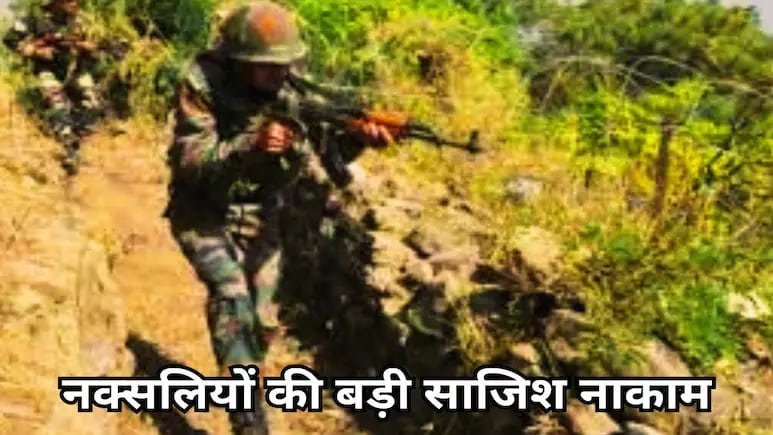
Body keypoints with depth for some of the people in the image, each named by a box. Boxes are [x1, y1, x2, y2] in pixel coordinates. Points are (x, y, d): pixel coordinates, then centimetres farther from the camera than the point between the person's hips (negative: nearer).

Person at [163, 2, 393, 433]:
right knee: (232, 295, -25)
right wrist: (252, 145, -44)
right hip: (203, 215, -4)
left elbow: (305, 164, -16)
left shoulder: (289, 91, -11)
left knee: (262, 320, 7)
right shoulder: (202, 86, -22)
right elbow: (193, 162, -27)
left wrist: (356, 137, -36)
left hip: (259, 218, 4)